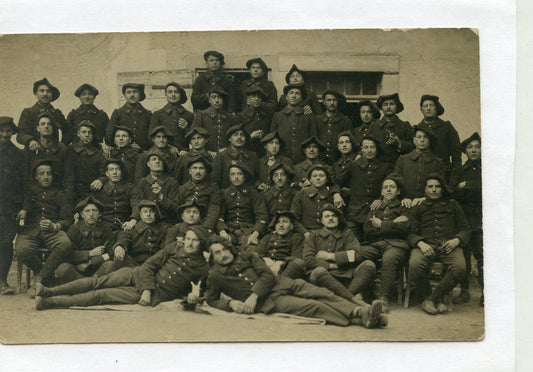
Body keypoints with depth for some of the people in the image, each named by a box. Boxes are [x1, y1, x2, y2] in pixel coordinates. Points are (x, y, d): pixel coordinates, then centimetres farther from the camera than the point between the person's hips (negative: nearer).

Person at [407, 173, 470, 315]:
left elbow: (465, 229, 19)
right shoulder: (418, 208, 25)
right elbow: (411, 233, 13)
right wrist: (420, 243, -11)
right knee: (415, 265, -36)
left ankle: (432, 299, -17)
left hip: (448, 245, 1)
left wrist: (456, 240, -4)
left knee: (460, 267, -34)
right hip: (425, 244, 0)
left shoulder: (453, 205, 27)